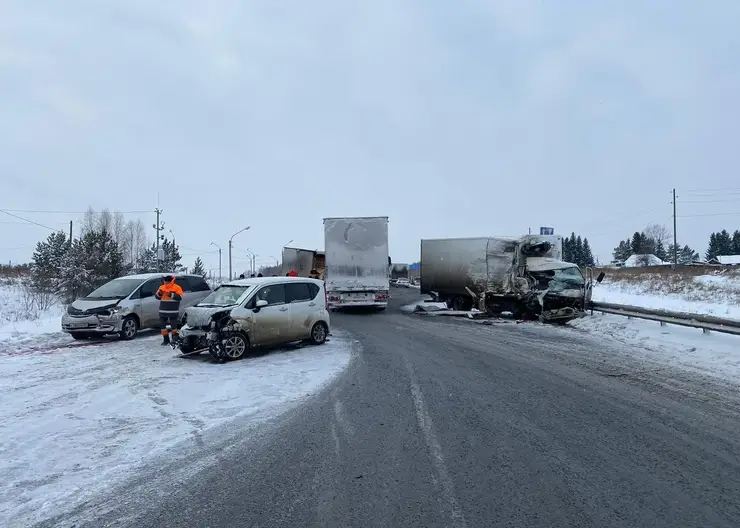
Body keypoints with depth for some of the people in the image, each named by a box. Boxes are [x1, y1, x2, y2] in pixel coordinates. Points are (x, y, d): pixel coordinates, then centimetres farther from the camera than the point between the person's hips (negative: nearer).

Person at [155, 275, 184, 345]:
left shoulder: (177, 288, -5)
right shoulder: (161, 287, 11)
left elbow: (180, 297, -15)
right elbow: (157, 297, 13)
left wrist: (171, 295, -24)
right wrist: (159, 293, -9)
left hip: (173, 311, -5)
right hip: (163, 311, 5)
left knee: (173, 325, -1)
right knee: (163, 325, 6)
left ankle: (175, 339, 16)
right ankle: (166, 339, 16)